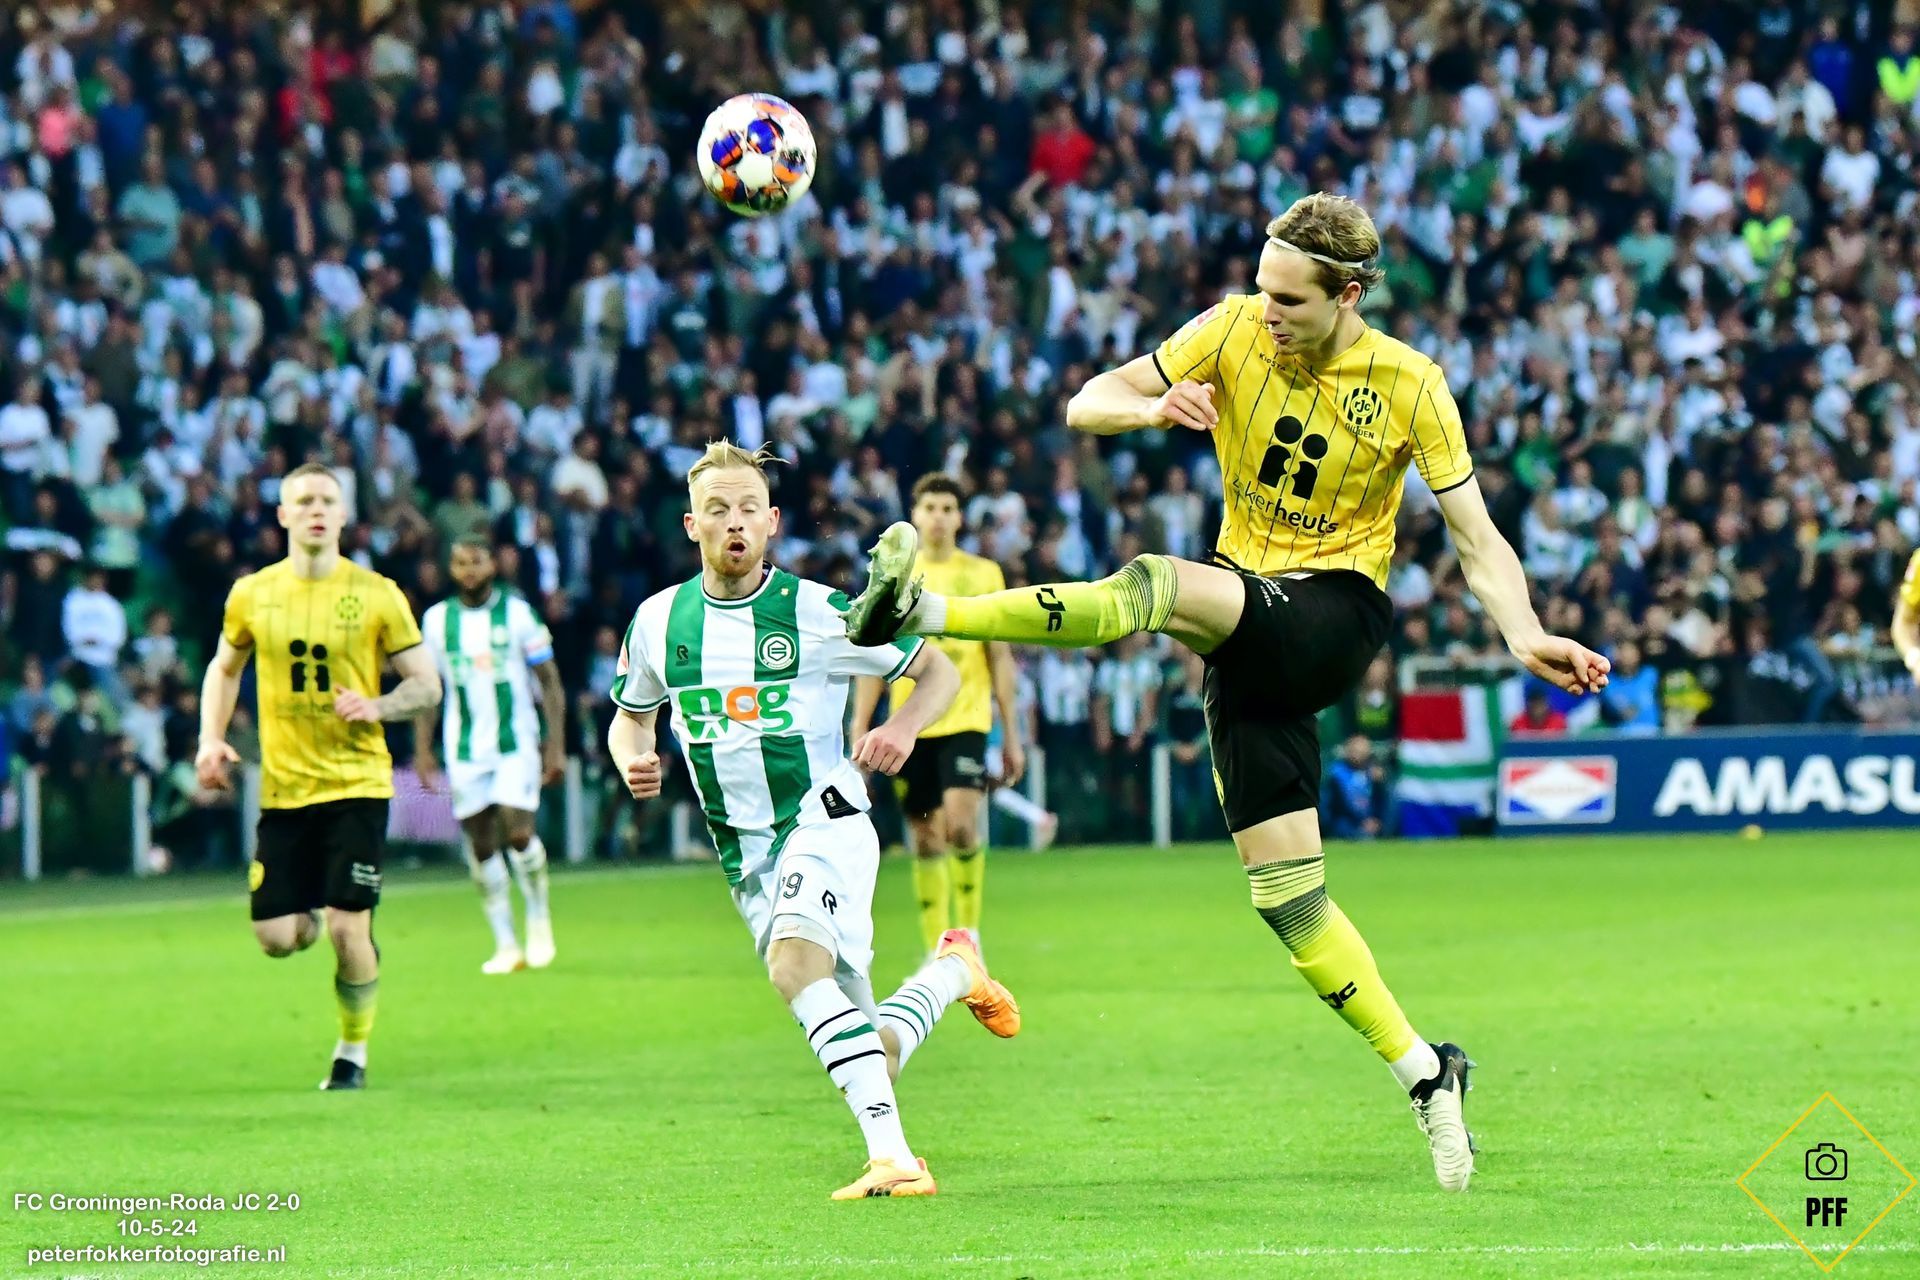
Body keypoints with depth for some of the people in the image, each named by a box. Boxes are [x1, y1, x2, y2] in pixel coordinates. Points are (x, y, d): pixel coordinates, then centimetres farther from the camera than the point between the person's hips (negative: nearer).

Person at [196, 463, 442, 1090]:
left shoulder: (377, 595, -3)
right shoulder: (252, 595, 3)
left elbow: (427, 685, 1)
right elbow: (225, 668, 19)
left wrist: (377, 707, -18)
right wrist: (211, 739, 4)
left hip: (357, 784, -2)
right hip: (282, 788, 2)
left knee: (348, 931, -9)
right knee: (276, 939, -4)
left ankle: (353, 1050, 15)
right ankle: (310, 915, 34)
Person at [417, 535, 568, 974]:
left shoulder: (518, 613, -1)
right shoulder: (437, 620, 5)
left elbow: (550, 682, 1)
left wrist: (556, 746, -5)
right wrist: (423, 750, 4)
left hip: (516, 741, -3)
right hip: (464, 750, 3)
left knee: (518, 831, -16)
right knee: (481, 844, 0)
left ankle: (539, 916, 9)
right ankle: (505, 944, 8)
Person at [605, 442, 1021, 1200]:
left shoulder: (818, 612, -6)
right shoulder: (660, 621, 4)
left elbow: (938, 670, 5)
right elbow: (631, 714, 22)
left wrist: (904, 727, -16)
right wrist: (632, 760, -1)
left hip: (824, 823, -5)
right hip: (747, 854, 5)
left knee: (793, 960, -36)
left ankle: (890, 1153, -37)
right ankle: (953, 970, 36)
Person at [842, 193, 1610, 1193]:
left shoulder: (1409, 385, -5)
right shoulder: (1233, 330, 1)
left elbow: (1476, 537, -3)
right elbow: (1086, 405, 3)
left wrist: (1525, 636, -21)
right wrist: (1157, 407, -20)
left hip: (1335, 613, -5)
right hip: (1248, 631, 5)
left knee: (1158, 585, -34)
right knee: (1284, 892, -3)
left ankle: (927, 613, -43)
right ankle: (1424, 1075, 4)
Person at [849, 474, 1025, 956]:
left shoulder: (983, 574, 5)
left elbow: (1000, 655, 7)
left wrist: (1011, 733, 3)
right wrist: (860, 730, 2)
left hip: (965, 719, -2)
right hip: (911, 725, 2)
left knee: (961, 825, -20)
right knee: (926, 841, 4)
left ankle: (968, 930, -2)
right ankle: (937, 953, 14)